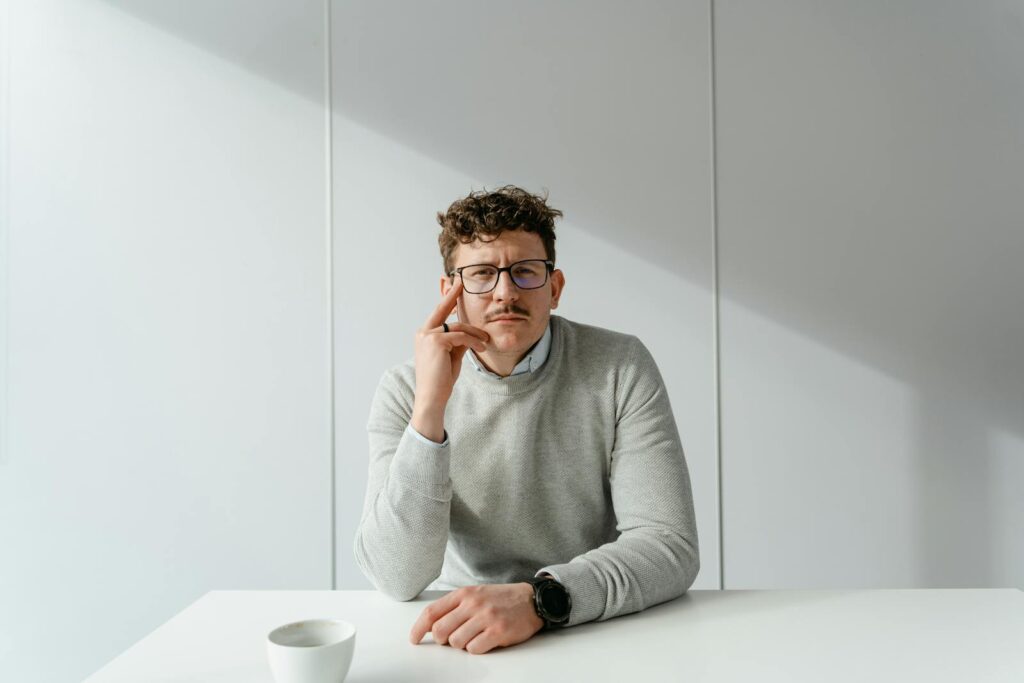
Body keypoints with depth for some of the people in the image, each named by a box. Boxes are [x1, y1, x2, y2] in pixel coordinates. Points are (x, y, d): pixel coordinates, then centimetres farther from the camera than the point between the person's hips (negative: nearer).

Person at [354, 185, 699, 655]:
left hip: (599, 628, 1)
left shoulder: (620, 368, -9)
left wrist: (539, 598, -27)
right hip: (456, 639, 0)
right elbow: (397, 579, -15)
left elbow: (670, 546, -13)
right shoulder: (404, 390, -7)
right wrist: (430, 407, -25)